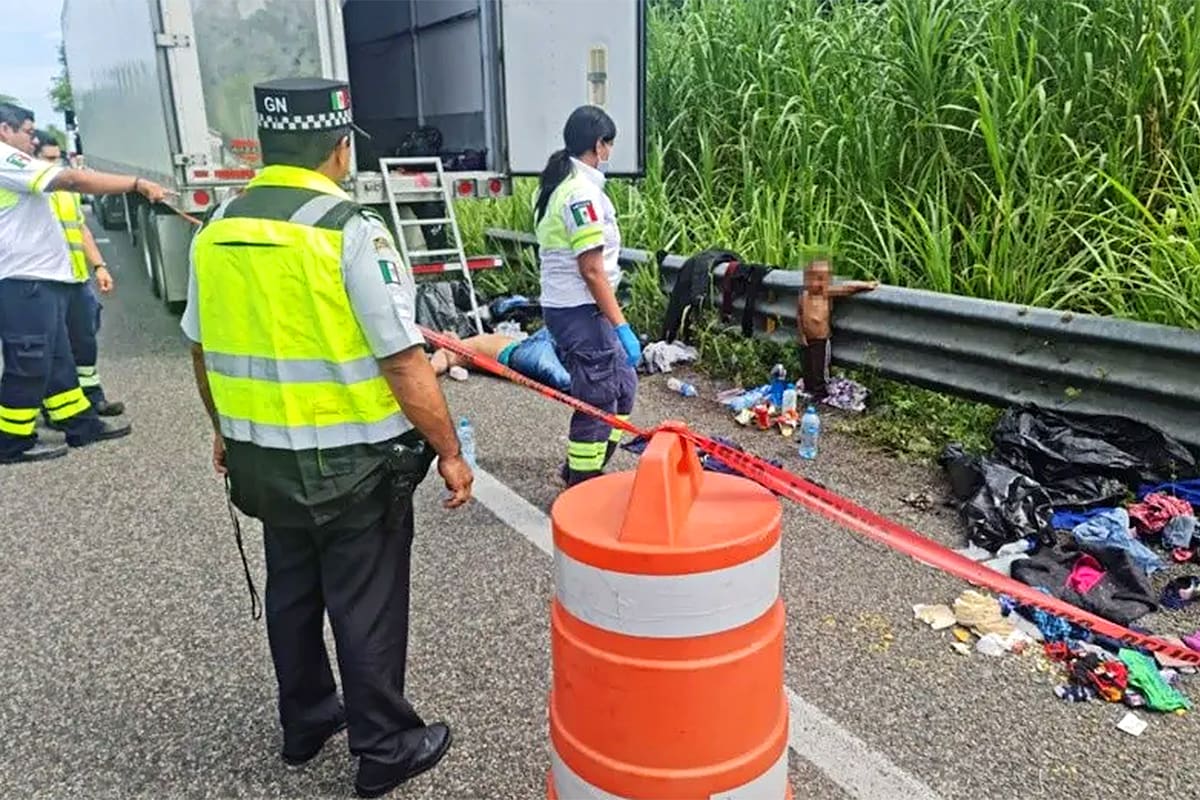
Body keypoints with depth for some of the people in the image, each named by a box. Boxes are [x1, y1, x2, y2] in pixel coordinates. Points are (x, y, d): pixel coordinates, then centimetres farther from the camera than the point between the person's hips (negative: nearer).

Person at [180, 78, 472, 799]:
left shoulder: (217, 229, 3)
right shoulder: (351, 231, -18)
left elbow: (204, 352, 12)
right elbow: (403, 364, -19)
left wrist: (228, 431, 25)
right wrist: (450, 453, -9)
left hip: (263, 457, 6)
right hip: (354, 464, -6)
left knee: (292, 593, 22)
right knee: (367, 609, 8)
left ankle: (306, 721, 41)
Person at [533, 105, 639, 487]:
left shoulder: (556, 185, 13)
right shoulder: (582, 192, -18)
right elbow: (592, 270, -21)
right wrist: (622, 327, -18)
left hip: (564, 306, 10)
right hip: (581, 311, -10)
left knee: (623, 385, 18)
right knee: (598, 400, 0)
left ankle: (580, 471, 29)